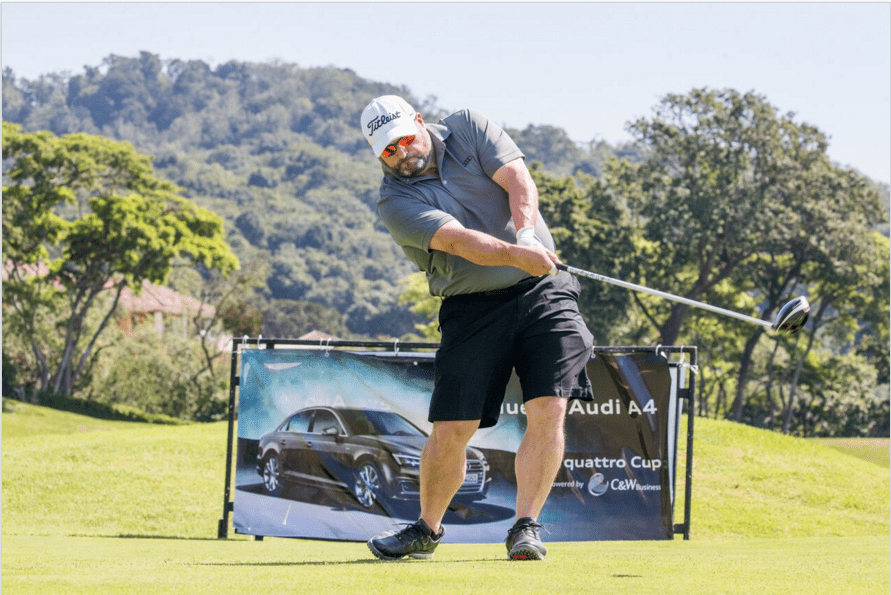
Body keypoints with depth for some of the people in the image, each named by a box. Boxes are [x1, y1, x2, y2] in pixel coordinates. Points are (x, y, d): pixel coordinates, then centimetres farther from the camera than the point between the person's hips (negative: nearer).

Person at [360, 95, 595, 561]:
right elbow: (457, 240, -23)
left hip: (543, 291, 1)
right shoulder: (396, 201, -7)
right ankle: (427, 529, 19)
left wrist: (526, 233, -28)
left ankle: (526, 526, -8)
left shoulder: (468, 128, 4)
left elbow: (519, 180, -8)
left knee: (548, 410, -14)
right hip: (472, 309, -1)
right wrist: (515, 255, -38)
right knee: (451, 429, -4)